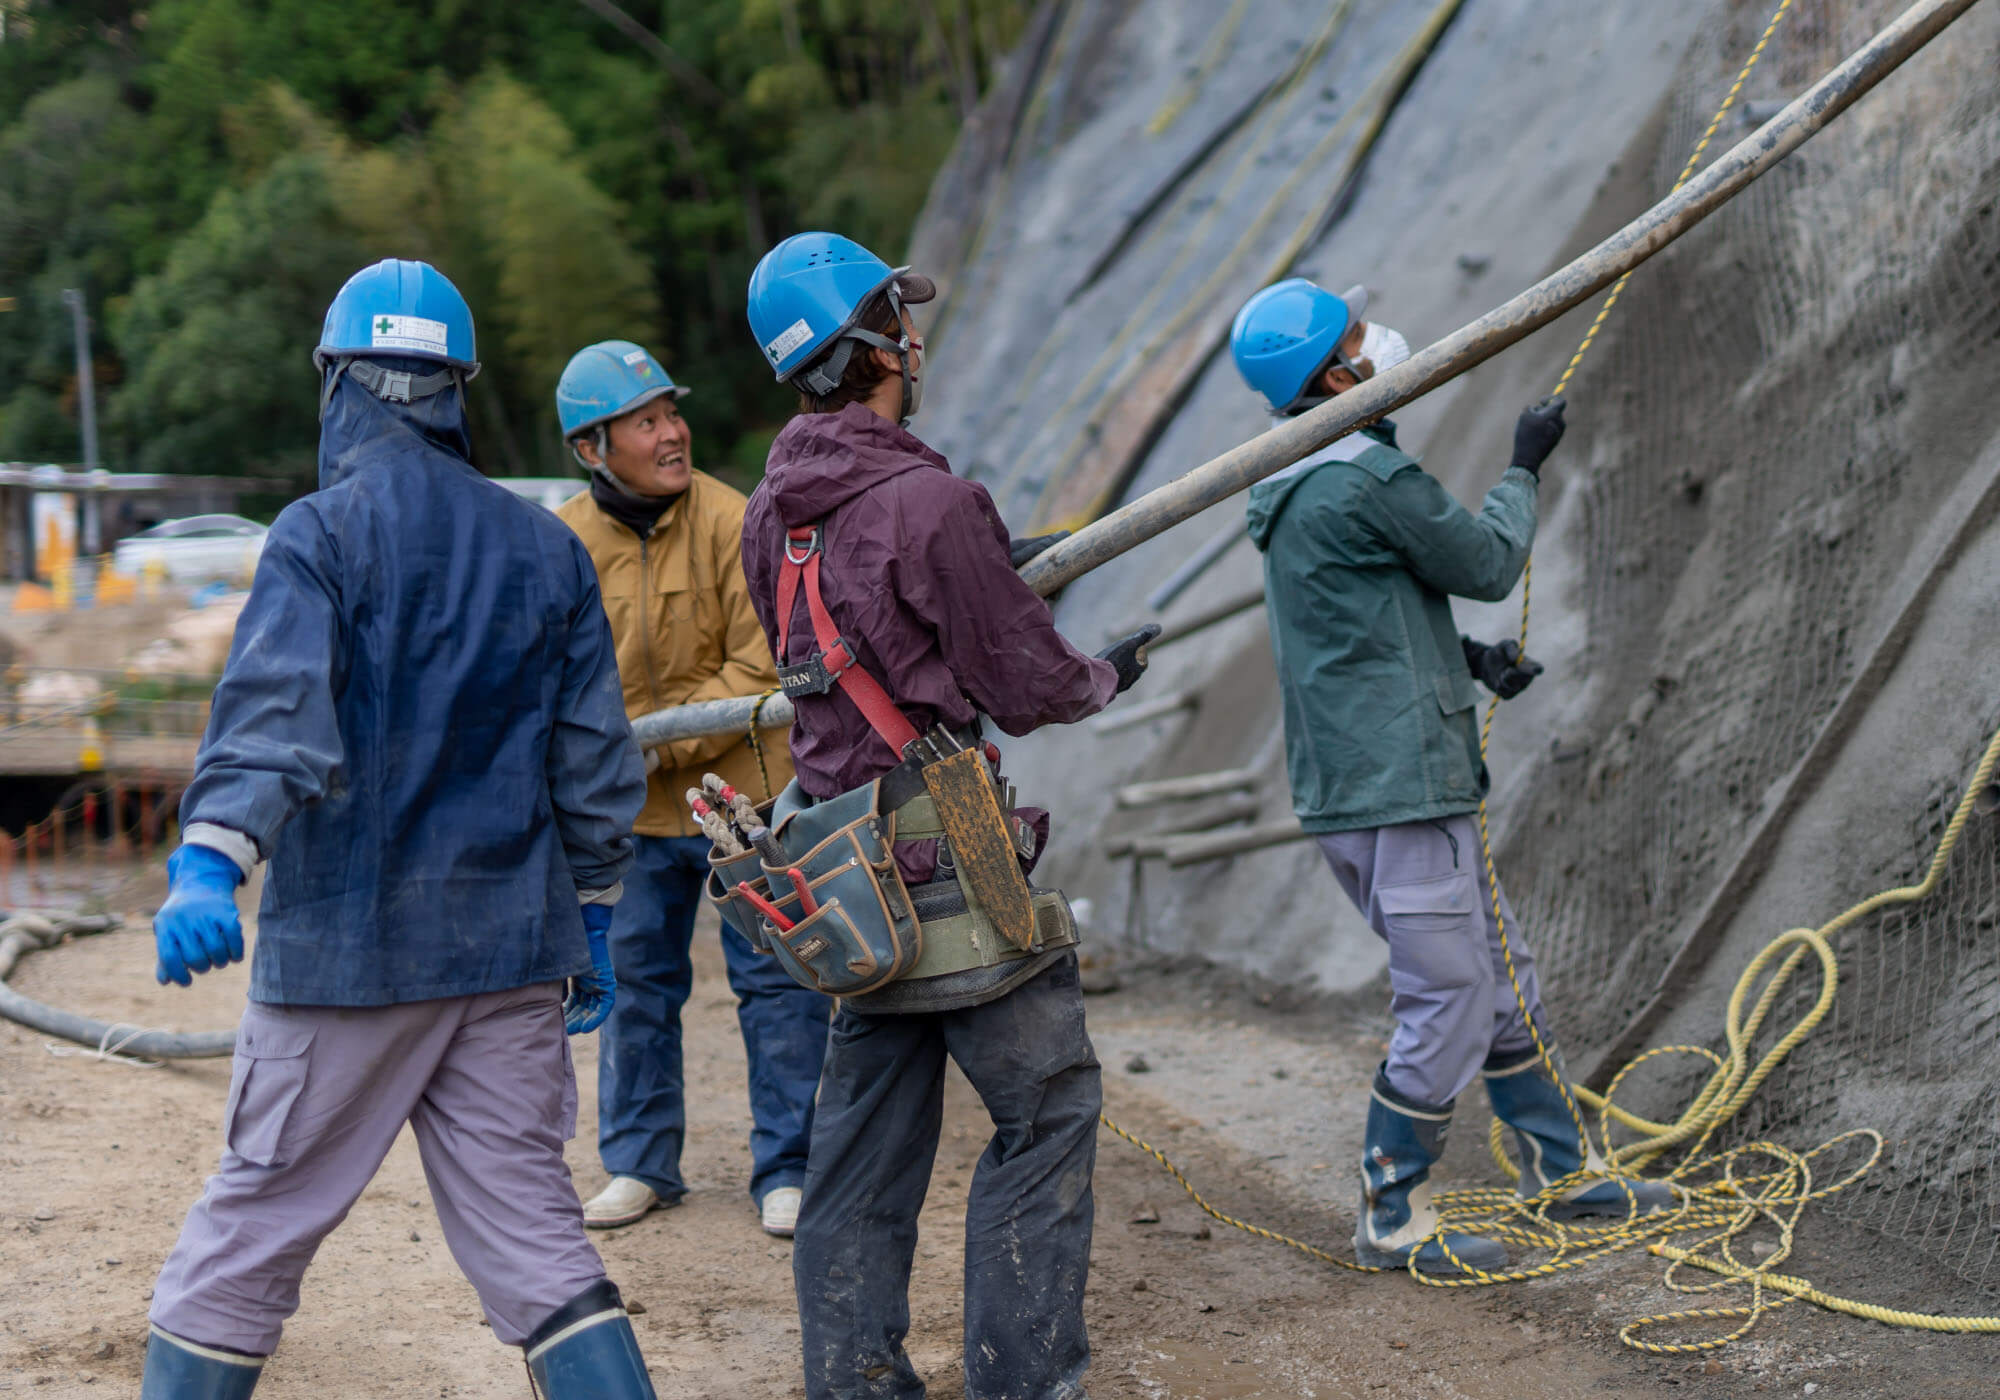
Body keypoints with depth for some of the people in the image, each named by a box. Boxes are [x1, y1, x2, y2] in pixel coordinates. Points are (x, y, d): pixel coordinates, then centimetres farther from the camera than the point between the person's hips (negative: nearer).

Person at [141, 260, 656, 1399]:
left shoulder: (321, 536, -7)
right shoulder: (547, 548, 8)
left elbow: (276, 709, -24)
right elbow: (595, 758, 11)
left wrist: (208, 863, -35)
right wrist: (591, 922, 20)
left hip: (347, 942, -4)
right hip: (511, 943, 4)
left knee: (259, 1221, 7)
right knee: (531, 1231, 8)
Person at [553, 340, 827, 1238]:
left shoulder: (728, 521, -13)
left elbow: (762, 667, -14)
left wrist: (661, 742, -20)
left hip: (743, 792, -3)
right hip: (634, 812, 3)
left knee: (776, 981, 2)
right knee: (636, 981, 13)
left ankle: (786, 1169, 16)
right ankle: (640, 1163, 28)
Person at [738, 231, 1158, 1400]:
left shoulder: (773, 512, 8)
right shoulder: (932, 503, -18)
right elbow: (1027, 687, -11)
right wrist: (1109, 676, 10)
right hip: (946, 856, -8)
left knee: (868, 1127, 14)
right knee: (1048, 1109, 3)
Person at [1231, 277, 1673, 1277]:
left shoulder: (1297, 484, 13)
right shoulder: (1371, 478, -19)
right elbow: (1488, 563, -7)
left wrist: (1469, 657, 11)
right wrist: (1524, 469, 9)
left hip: (1351, 785, 10)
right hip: (1398, 788, -10)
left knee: (1501, 977, 18)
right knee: (1449, 1005, -2)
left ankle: (1563, 1169, 30)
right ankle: (1391, 1218, 8)